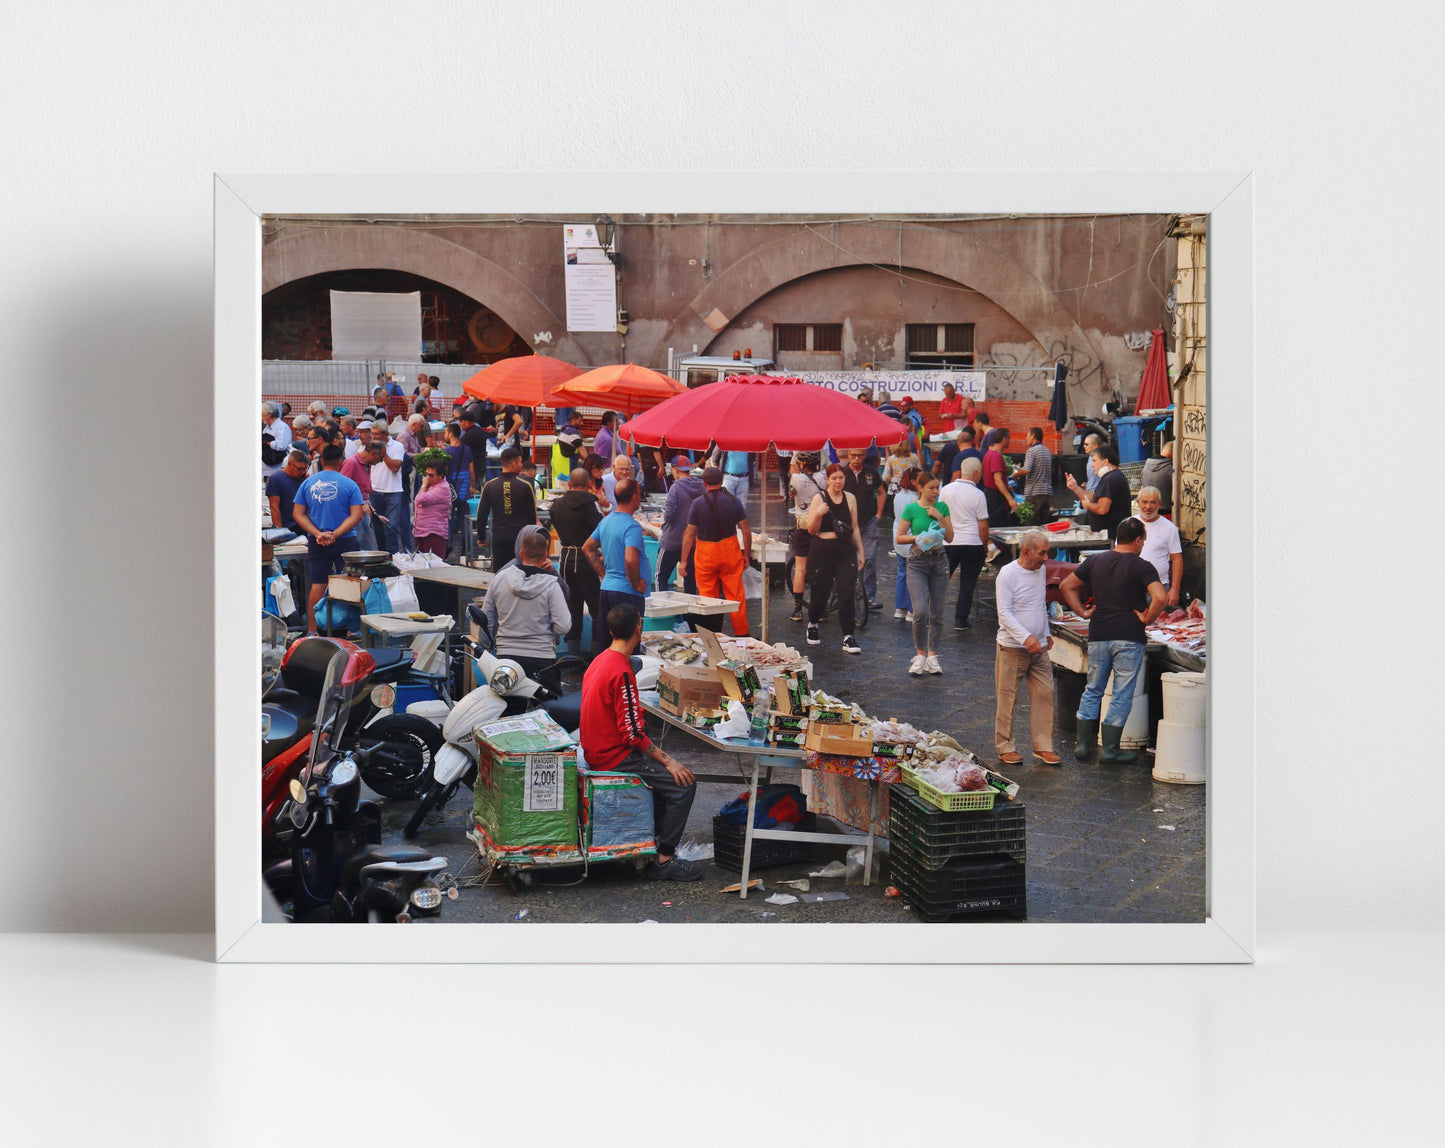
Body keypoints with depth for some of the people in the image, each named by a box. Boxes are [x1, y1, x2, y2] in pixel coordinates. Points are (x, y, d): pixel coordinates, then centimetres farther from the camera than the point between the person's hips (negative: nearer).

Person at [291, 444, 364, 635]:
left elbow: (298, 514, 1)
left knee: (317, 585, 7)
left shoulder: (307, 483, 4)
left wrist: (317, 534, -8)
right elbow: (356, 515, -10)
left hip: (316, 542, 3)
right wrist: (335, 534, -14)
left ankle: (312, 629, 9)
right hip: (345, 541, -3)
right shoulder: (350, 485, -4)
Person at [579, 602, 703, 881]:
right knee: (683, 783, -11)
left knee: (663, 769, 24)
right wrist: (668, 760, -16)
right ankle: (664, 861, -8)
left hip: (596, 751, 10)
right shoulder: (622, 672, -21)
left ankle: (653, 839, 25)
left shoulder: (600, 660, 9)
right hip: (614, 757, -10)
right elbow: (632, 733, -23)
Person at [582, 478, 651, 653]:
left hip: (606, 588, 9)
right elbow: (630, 559, -30)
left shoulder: (605, 521, 10)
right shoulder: (632, 526, -17)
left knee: (603, 648, 13)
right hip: (627, 593, -9)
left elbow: (587, 549, 21)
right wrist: (636, 584, -15)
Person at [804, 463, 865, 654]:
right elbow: (812, 529, -6)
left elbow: (855, 528, 14)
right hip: (823, 550, -2)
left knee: (846, 592, -7)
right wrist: (818, 515, -24)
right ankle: (812, 624, 37)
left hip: (845, 550, 2)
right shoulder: (819, 498, -4)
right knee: (820, 591, 7)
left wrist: (860, 552, 13)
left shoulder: (850, 499, 7)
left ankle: (848, 638, -7)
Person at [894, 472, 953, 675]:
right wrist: (918, 538, -16)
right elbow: (898, 538, -1)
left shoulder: (942, 507, 6)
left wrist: (939, 518, -8)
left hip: (939, 561, 3)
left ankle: (932, 656, 14)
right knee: (920, 611, -14)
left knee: (937, 612, 4)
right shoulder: (911, 509, -3)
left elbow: (950, 538, 3)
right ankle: (920, 654, 3)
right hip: (917, 561, -3)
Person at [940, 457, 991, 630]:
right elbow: (983, 526, -7)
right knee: (967, 583, 6)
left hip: (948, 543, 3)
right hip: (972, 544, -3)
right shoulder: (977, 495, -9)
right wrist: (985, 546, 7)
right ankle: (961, 620, 5)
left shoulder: (946, 490, 1)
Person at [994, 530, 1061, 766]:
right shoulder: (1008, 574, -12)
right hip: (1012, 648, -6)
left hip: (1038, 648, 6)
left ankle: (1042, 746, 11)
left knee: (1044, 694, 2)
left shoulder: (1040, 571, 10)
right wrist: (1026, 637, -25)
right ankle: (1005, 748, 12)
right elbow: (1004, 613, -16)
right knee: (1007, 698, 2)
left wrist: (1046, 634, 20)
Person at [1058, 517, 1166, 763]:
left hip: (1098, 636, 4)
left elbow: (1066, 586, 11)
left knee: (1092, 690, 16)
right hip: (1129, 637, -4)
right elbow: (1159, 597, -23)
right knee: (1122, 695, 5)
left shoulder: (1095, 561, 7)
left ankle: (1083, 744, 17)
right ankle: (1109, 749, 7)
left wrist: (1082, 611, 10)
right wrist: (1147, 618, -9)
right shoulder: (1141, 567, -8)